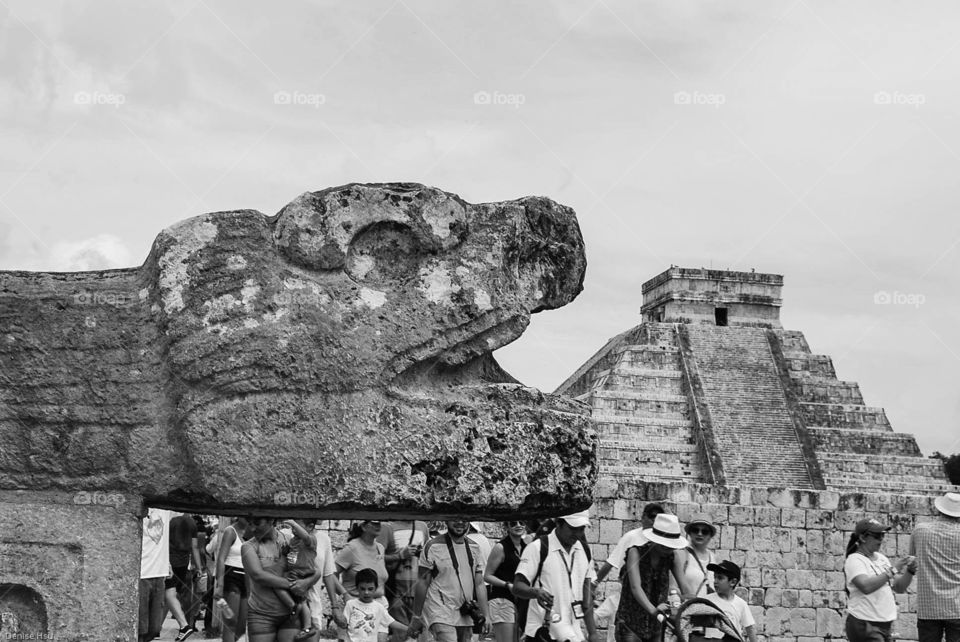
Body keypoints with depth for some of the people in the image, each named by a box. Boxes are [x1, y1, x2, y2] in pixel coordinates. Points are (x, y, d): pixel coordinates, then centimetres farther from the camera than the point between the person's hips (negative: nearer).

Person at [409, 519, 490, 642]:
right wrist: (416, 617, -3)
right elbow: (423, 583, -2)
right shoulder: (433, 547, -4)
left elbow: (479, 585, 13)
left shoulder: (474, 548, 12)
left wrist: (485, 615, 6)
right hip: (441, 614, -6)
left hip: (466, 616, 6)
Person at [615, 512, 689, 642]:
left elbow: (684, 588, -8)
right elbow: (635, 587, -26)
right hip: (630, 624, -4)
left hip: (655, 626, 4)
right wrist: (653, 610, -42)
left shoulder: (672, 557, -1)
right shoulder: (636, 553, -13)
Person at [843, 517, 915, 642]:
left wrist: (910, 571, -2)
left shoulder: (881, 558, 14)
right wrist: (893, 570, -23)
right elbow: (866, 586, -27)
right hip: (864, 625, -8)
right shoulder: (854, 560, -9)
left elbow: (899, 588, 15)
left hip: (884, 625, 8)